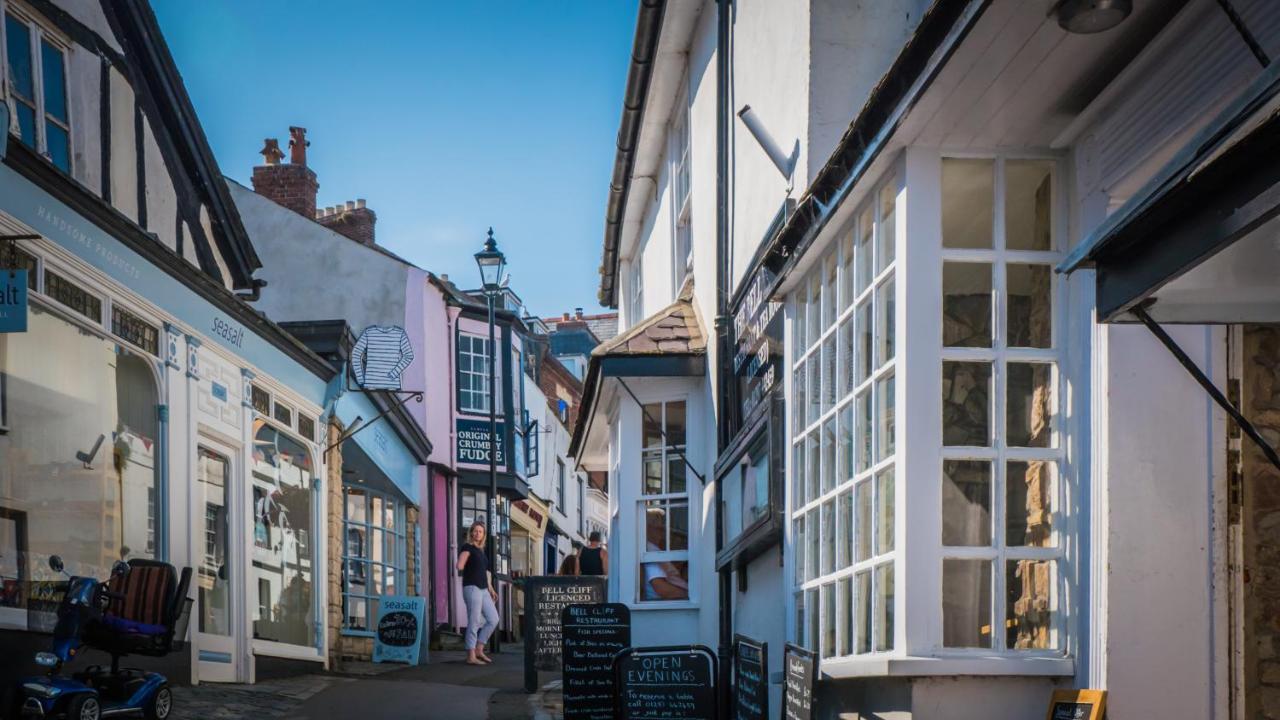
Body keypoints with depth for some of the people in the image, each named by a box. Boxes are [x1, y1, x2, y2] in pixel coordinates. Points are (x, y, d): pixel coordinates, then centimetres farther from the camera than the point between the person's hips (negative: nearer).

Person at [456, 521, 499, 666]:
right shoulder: (467, 547, -5)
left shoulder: (481, 550, 19)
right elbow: (460, 565, -21)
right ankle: (471, 656, -4)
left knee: (493, 619, 6)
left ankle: (479, 650, 13)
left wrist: (491, 589, 24)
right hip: (471, 587, -8)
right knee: (474, 622, -8)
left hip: (483, 589, 8)